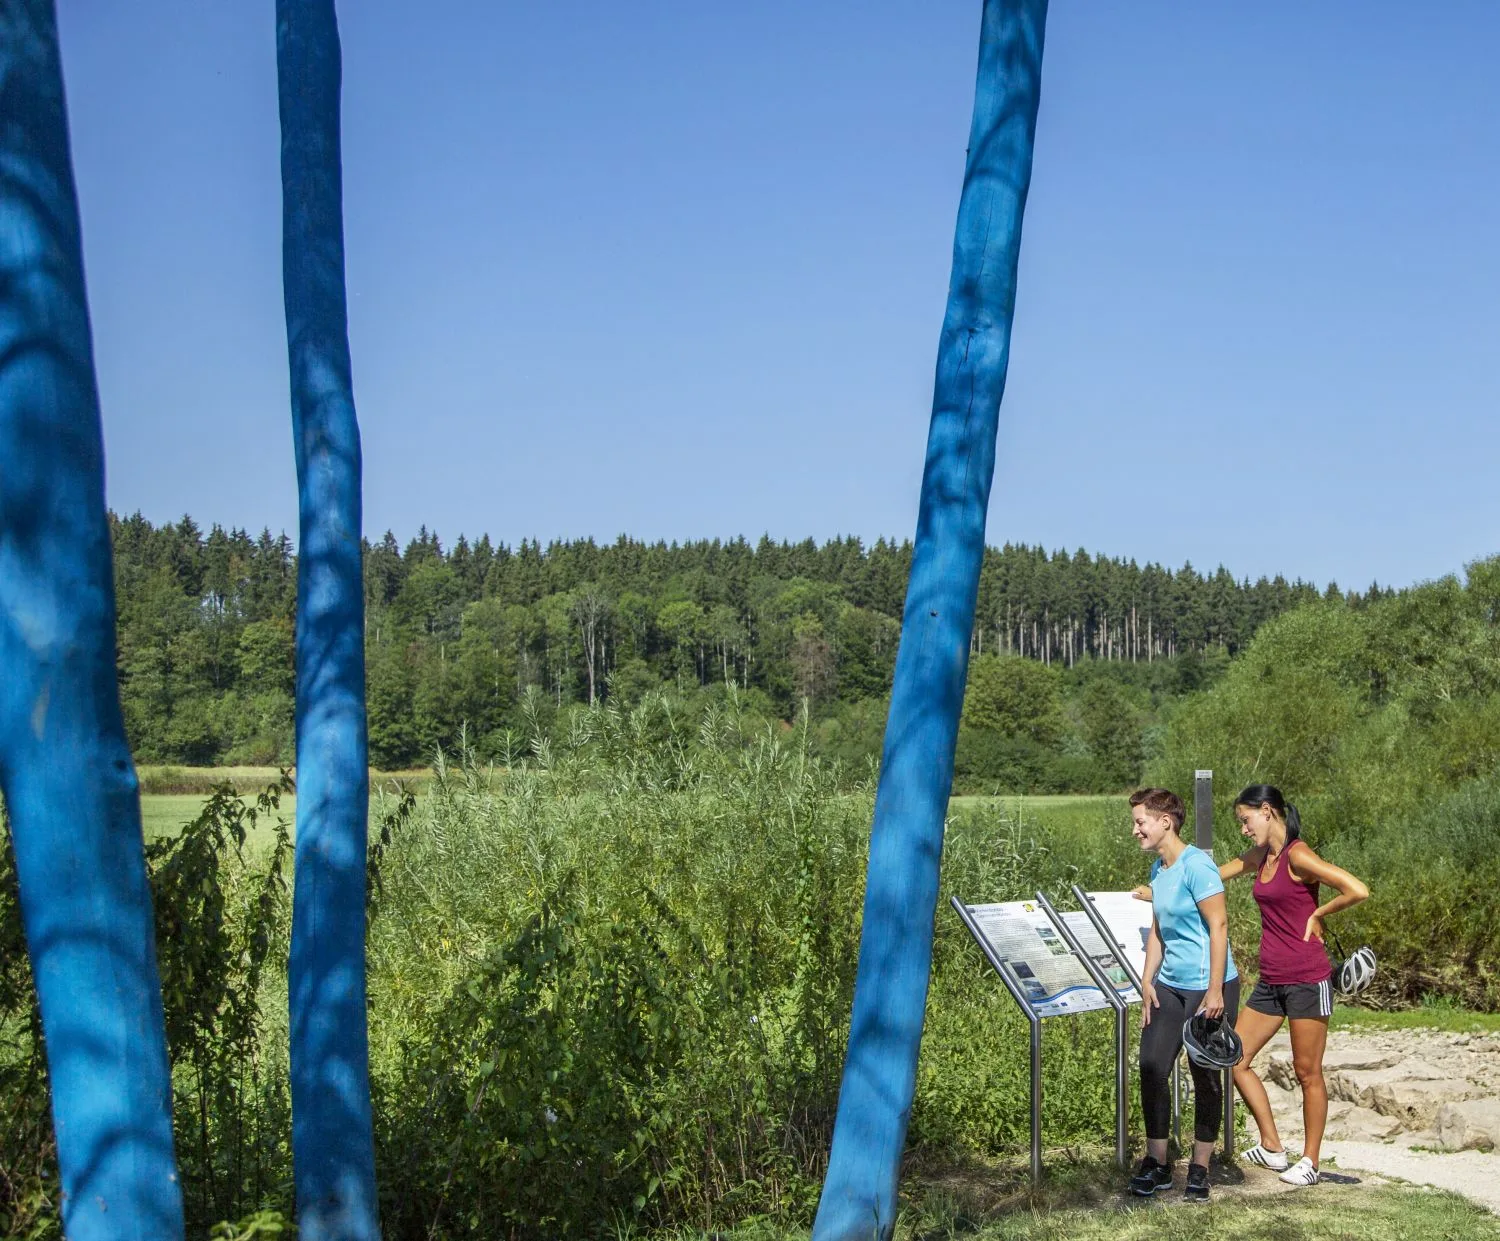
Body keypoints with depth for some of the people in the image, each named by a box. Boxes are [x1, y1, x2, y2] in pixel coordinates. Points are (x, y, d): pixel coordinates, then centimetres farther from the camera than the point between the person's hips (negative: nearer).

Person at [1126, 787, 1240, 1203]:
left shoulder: (1196, 865, -16)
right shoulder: (1158, 869, 10)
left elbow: (1219, 926, -19)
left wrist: (1214, 992, -20)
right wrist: (1147, 982, 10)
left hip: (1207, 988, -8)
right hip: (1169, 987, 8)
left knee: (1206, 1078, 4)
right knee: (1151, 1068, 1)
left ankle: (1199, 1170, 14)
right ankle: (1156, 1164, 13)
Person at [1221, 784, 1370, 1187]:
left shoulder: (1297, 856, -16)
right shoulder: (1259, 856, 10)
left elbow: (1358, 891, -25)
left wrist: (1317, 914, -12)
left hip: (1307, 980, -9)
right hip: (1271, 982, 9)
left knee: (1308, 1073, 2)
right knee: (1236, 1059, 7)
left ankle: (1310, 1161, 14)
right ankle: (1272, 1147, 17)